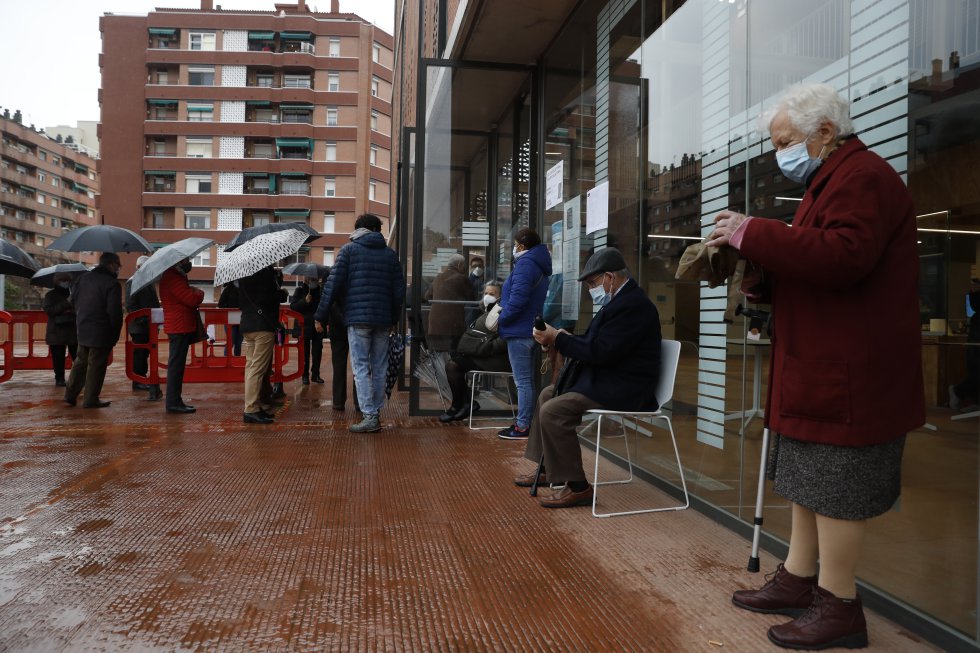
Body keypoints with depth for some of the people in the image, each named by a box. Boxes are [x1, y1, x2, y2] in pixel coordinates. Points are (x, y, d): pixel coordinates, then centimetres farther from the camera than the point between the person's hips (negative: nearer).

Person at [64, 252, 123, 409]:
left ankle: (70, 395, 22)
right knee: (96, 365, 1)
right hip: (101, 332, -7)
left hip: (82, 328, 7)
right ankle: (90, 399, 7)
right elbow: (114, 312, -19)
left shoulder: (82, 278, 8)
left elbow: (73, 301, 15)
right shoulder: (112, 284, -16)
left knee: (80, 361, 19)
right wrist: (115, 334, -9)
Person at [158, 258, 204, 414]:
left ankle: (174, 401, 20)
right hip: (180, 327, -11)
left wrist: (194, 292, 3)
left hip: (181, 327, 11)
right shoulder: (173, 278, -16)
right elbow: (192, 299, -21)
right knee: (176, 365, -7)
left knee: (177, 365, 13)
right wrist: (199, 292, -3)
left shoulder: (176, 276, 19)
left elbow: (187, 298, 21)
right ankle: (173, 403, -4)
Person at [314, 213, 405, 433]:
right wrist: (394, 319, 21)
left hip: (357, 318, -3)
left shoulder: (349, 249, 3)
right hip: (383, 320, 4)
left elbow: (333, 284, -3)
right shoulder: (390, 254, 12)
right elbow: (399, 290, 11)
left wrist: (320, 316, 2)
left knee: (361, 367, -2)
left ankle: (369, 416, -8)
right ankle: (376, 414, 13)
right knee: (379, 368, 9)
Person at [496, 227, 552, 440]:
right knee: (527, 380, 15)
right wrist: (503, 309, 12)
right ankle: (525, 423, 23)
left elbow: (517, 299, -24)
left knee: (522, 381, -6)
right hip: (529, 330, 10)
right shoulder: (539, 266, 17)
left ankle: (522, 427, 0)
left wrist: (501, 319, -11)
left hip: (518, 332, -10)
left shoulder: (525, 263, -15)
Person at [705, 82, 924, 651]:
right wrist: (757, 279, 6)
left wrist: (752, 233, -21)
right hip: (821, 368, 11)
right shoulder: (835, 180, 22)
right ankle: (798, 580, 27)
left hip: (850, 374, -11)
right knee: (808, 477, 15)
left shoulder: (862, 177, -12)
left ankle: (838, 606, 11)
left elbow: (842, 258, -28)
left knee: (835, 487, -2)